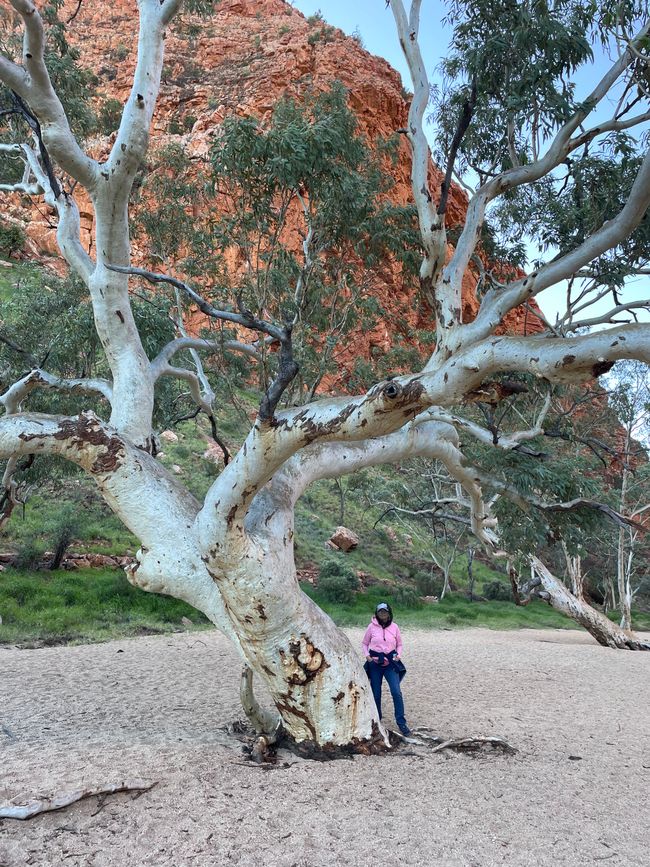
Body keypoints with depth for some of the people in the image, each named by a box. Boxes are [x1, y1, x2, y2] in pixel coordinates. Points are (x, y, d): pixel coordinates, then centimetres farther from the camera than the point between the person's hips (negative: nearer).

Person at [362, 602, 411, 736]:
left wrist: (398, 655, -7)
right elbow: (364, 643, 8)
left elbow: (399, 644, 11)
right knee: (376, 693, 7)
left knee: (396, 692, -12)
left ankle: (401, 722, -3)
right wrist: (367, 655, -9)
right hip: (375, 663, 0)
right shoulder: (372, 627, -3)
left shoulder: (394, 627, 0)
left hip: (391, 663, 0)